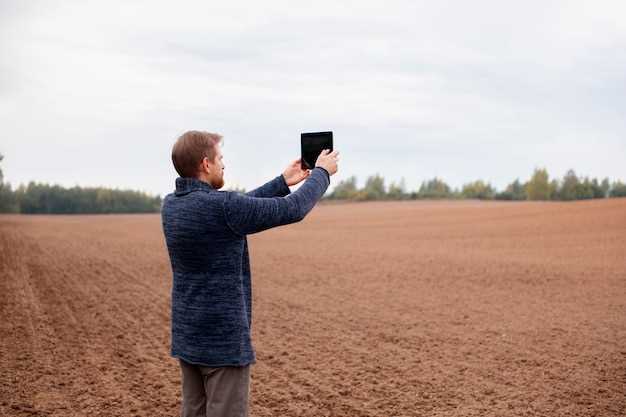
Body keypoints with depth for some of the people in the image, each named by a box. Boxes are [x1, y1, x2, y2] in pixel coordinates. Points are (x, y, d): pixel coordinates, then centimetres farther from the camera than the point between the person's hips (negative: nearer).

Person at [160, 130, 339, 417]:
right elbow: (293, 210, -12)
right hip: (224, 340, -8)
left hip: (187, 337, 8)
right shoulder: (221, 206, -21)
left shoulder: (171, 205, 3)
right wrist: (322, 172, 5)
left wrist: (283, 182, 21)